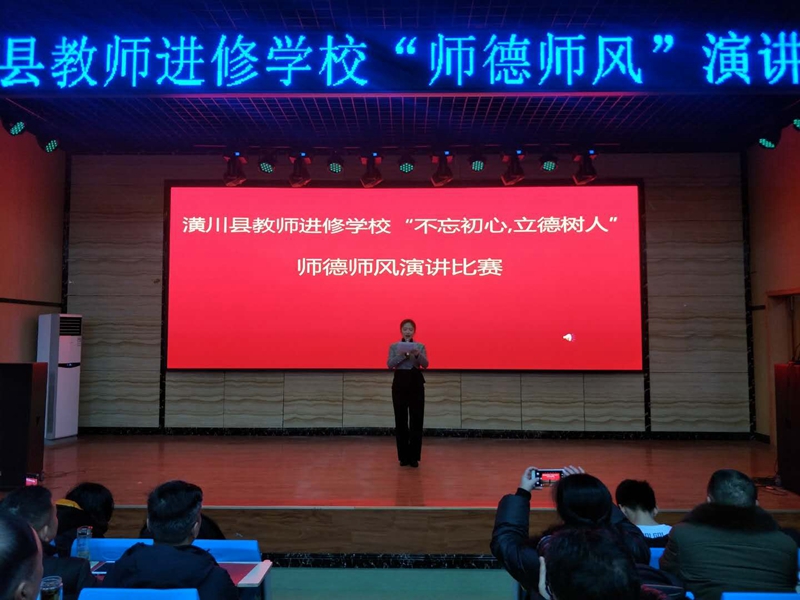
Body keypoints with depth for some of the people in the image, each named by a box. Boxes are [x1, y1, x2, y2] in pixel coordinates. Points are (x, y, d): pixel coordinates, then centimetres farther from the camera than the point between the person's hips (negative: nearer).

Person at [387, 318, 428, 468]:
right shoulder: (394, 346, 5)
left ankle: (414, 457, 6)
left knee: (416, 420, -2)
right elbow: (390, 364, -9)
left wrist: (417, 355, -30)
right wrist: (402, 355, -27)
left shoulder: (420, 346, 5)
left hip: (416, 383, 0)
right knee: (401, 420, 2)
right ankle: (404, 456, 12)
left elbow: (425, 364, -10)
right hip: (399, 383, 0)